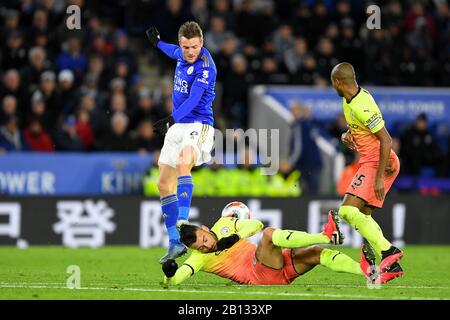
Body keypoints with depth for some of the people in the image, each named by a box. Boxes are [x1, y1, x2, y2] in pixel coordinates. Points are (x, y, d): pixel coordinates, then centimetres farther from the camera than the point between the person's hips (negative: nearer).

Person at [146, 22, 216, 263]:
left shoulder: (205, 65, -17)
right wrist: (158, 43, 53)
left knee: (183, 163, -37)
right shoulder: (183, 55, 7)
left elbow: (194, 100, -27)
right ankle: (175, 243, 12)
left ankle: (182, 224, -45)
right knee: (164, 184, 7)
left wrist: (171, 120, -39)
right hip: (177, 126, 9)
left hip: (198, 125, -9)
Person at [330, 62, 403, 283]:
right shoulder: (349, 100, 8)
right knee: (362, 215, 11)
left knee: (348, 211, -19)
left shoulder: (361, 107, -22)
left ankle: (387, 251, -23)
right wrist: (347, 135, 5)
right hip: (370, 163, 10)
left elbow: (386, 140, -23)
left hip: (378, 164, -10)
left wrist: (380, 176, -25)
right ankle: (392, 266, 11)